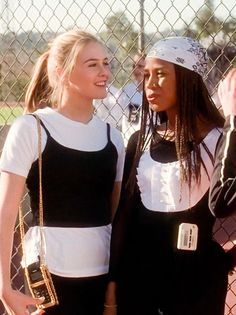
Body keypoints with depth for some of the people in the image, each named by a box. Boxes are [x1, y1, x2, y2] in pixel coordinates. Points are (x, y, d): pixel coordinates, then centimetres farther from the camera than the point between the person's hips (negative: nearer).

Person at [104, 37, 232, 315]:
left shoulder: (219, 141, -7)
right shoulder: (140, 141, 6)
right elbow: (123, 214, 7)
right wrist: (113, 280, 6)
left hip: (197, 283, -4)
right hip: (137, 278, 4)